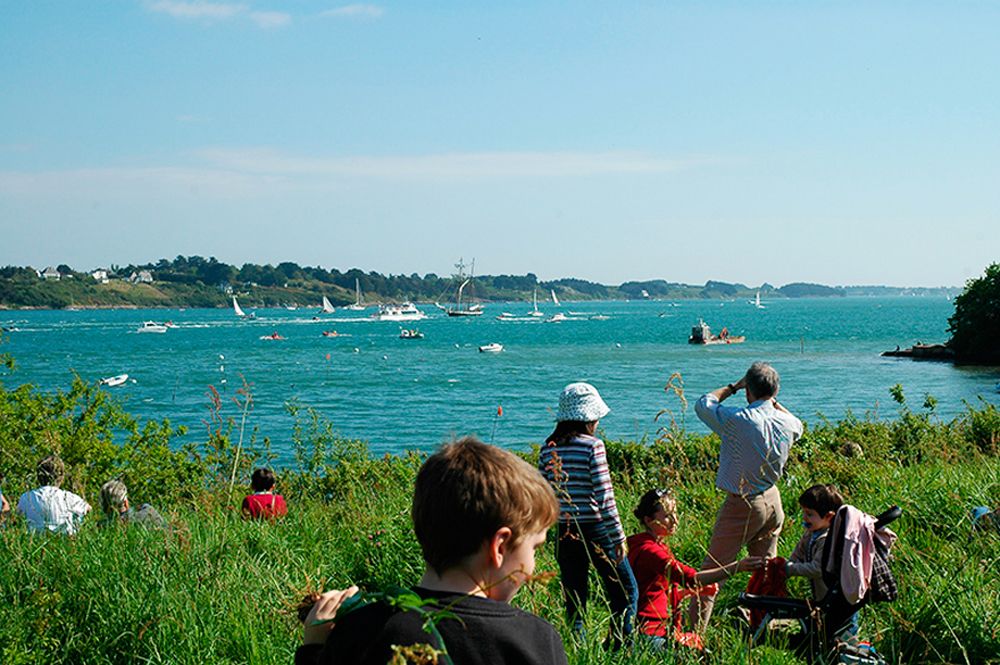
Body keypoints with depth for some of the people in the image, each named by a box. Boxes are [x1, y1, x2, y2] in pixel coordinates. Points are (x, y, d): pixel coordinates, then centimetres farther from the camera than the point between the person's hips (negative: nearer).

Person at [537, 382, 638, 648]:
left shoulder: (548, 449, 4)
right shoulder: (593, 446, -11)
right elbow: (604, 495, -14)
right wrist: (618, 535, -9)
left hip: (565, 534, 5)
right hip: (596, 531, -5)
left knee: (574, 603, 12)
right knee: (626, 594, 9)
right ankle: (618, 647, 3)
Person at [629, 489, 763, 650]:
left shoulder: (657, 546, 17)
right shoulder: (648, 551, -17)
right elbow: (690, 577, -27)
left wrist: (697, 589, 6)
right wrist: (736, 567, -31)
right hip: (649, 634, -10)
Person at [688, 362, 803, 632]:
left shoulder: (737, 419, -23)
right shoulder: (788, 424, -7)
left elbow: (703, 404, -5)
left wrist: (733, 387, 4)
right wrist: (773, 401, 19)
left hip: (742, 504, -5)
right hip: (772, 501, 5)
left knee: (713, 569, 1)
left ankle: (696, 631, 0)